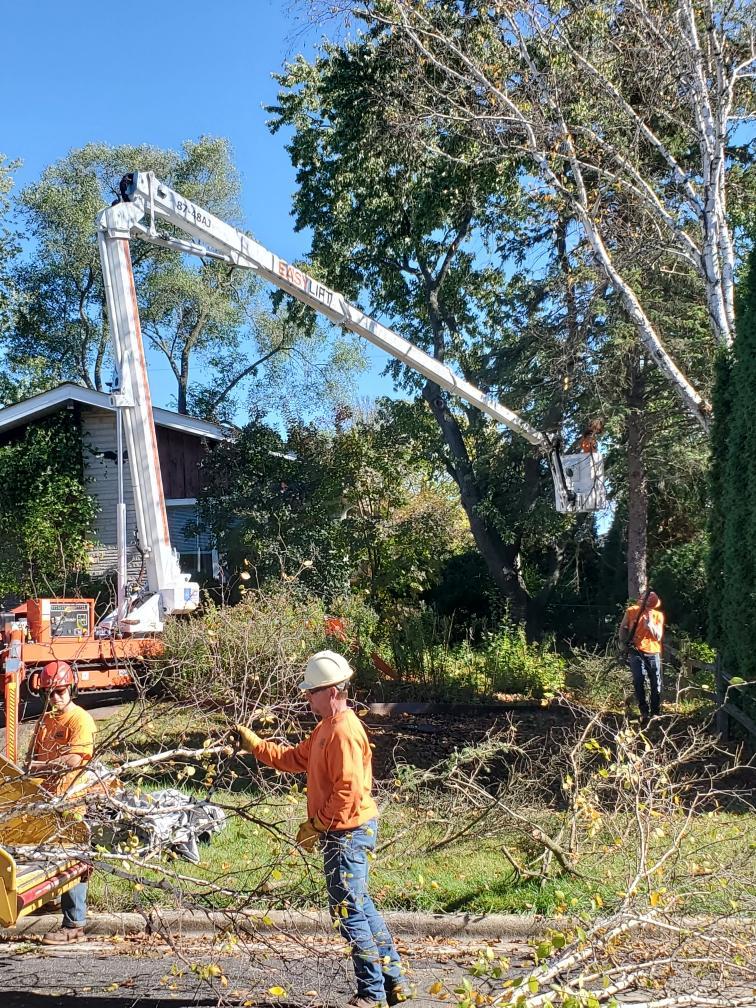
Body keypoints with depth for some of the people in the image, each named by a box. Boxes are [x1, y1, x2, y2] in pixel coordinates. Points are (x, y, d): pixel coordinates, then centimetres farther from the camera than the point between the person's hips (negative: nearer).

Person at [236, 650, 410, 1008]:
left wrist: (315, 825, -18)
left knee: (348, 910, -2)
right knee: (359, 905, 17)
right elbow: (297, 758, 20)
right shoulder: (327, 727, 13)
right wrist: (255, 745, 13)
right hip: (341, 833, 11)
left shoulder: (344, 732, -21)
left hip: (348, 833, -11)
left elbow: (348, 791, -26)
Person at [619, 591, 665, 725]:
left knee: (656, 683, 2)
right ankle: (644, 712, -7)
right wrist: (624, 641, -3)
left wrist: (650, 623, -17)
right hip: (636, 652, -1)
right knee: (638, 680, -13)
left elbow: (658, 637, -5)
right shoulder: (631, 611, 1)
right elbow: (623, 628, 12)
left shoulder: (658, 615, 1)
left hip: (653, 652, 1)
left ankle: (655, 712, 14)